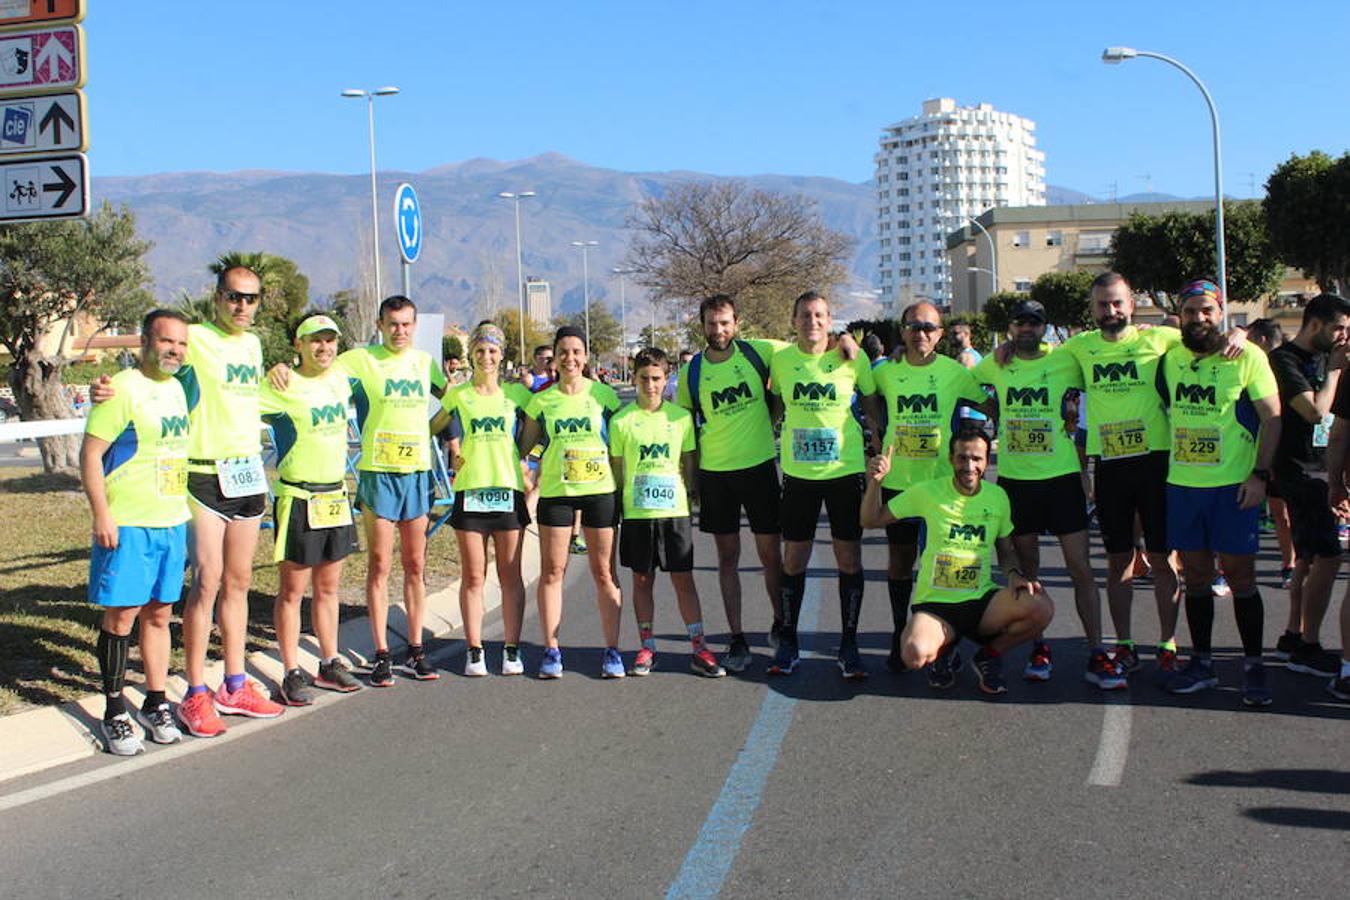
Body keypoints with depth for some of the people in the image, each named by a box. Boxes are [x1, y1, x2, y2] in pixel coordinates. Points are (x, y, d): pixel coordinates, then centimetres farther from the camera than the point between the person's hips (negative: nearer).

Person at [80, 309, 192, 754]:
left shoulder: (177, 388, 13)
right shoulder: (122, 388, -10)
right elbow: (90, 454, -13)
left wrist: (187, 516, 22)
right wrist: (101, 515, -18)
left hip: (172, 522, 7)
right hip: (127, 524, -7)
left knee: (159, 614, 12)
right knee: (121, 615, -1)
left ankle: (155, 703, 22)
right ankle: (114, 714, 9)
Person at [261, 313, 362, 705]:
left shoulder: (339, 380, 8)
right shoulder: (283, 388, -12)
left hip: (337, 496, 6)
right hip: (298, 499, -6)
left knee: (328, 587, 14)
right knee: (293, 590, 1)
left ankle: (329, 664, 24)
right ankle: (292, 674, 7)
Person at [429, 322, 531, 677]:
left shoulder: (516, 393, 6)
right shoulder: (458, 395, 6)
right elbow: (432, 428, 17)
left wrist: (519, 456, 3)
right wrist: (455, 452, 6)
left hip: (509, 488, 0)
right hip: (470, 491, 0)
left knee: (510, 575, 4)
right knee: (473, 577, 2)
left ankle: (512, 649, 11)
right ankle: (474, 651, 9)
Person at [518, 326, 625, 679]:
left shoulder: (604, 395, 3)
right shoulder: (541, 402, 5)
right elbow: (525, 446, 11)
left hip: (600, 490, -1)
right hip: (555, 491, 1)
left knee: (604, 571, 3)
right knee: (552, 571, 2)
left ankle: (612, 650, 8)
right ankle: (551, 650, 11)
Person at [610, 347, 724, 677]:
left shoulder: (681, 417, 4)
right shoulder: (622, 420, 0)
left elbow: (688, 465, 11)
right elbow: (617, 470, 4)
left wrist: (690, 498, 6)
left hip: (675, 511, 0)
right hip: (636, 512, 0)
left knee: (684, 579, 2)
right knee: (642, 580, 8)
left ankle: (698, 649, 6)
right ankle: (647, 648, 17)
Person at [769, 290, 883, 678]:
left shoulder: (852, 359, -4)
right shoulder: (780, 359, 0)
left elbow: (873, 404, 8)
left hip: (846, 470, -1)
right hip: (798, 473, 1)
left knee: (849, 558, 3)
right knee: (793, 559, 6)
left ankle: (849, 645, 14)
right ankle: (787, 643, 19)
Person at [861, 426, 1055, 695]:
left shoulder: (997, 496, 6)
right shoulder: (929, 492, -3)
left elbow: (1006, 550, 18)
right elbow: (872, 520, 2)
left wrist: (1014, 574, -4)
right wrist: (875, 482, -16)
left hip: (982, 602, 3)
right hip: (934, 604, -2)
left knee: (1042, 607, -26)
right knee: (915, 654, -34)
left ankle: (990, 655, 5)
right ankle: (944, 649, 7)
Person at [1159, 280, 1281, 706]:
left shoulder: (1248, 357, -5)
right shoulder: (1170, 358, 8)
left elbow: (1272, 418, -6)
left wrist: (1260, 474, -14)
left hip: (1234, 485, -4)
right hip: (1182, 484, 4)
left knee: (1240, 576, 1)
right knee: (1195, 577, 10)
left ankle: (1253, 666, 12)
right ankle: (1201, 662, 20)